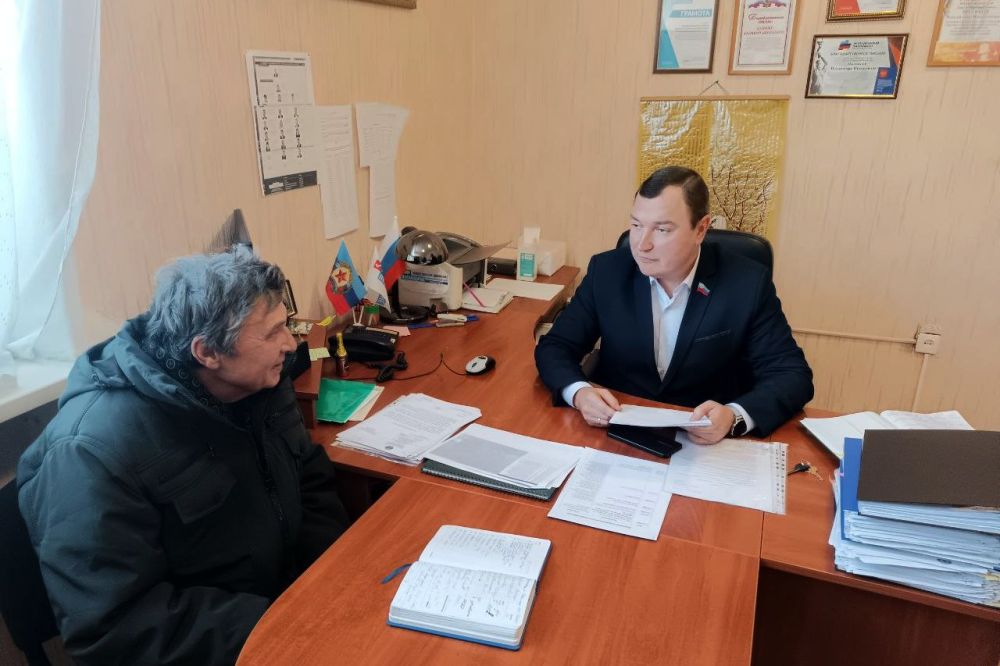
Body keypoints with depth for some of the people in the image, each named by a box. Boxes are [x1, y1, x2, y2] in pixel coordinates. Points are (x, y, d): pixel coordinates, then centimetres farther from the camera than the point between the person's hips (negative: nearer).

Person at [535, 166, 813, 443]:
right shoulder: (607, 271, -4)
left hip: (708, 445, 1)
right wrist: (579, 392, -23)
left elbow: (793, 375, -8)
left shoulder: (748, 284, -9)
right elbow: (554, 347, -1)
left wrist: (734, 416, -28)